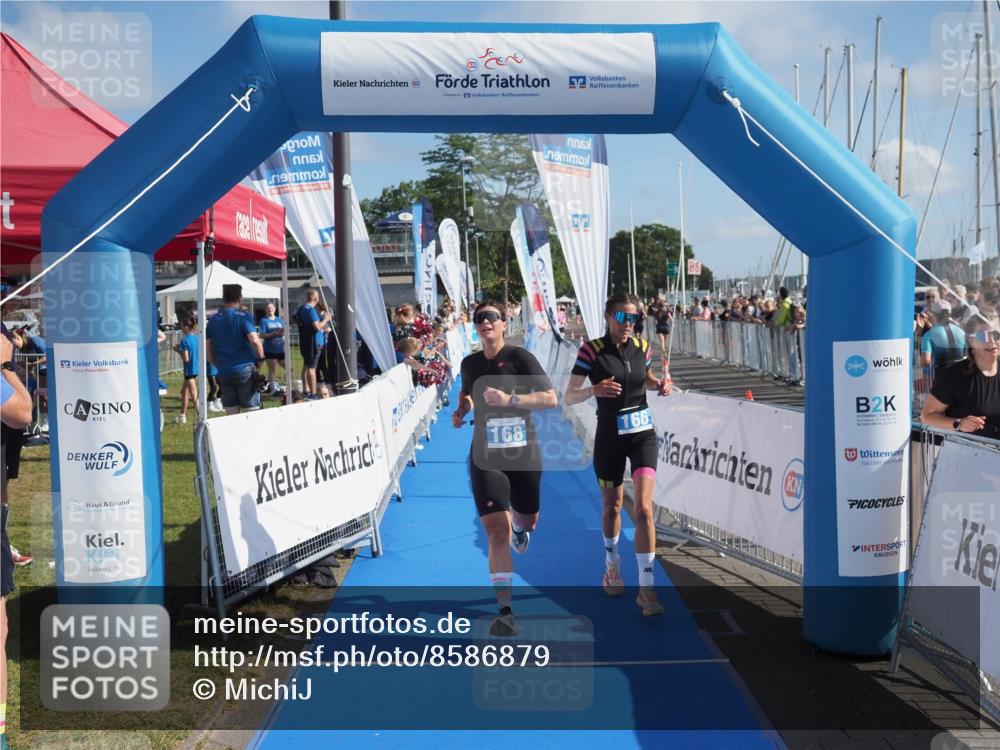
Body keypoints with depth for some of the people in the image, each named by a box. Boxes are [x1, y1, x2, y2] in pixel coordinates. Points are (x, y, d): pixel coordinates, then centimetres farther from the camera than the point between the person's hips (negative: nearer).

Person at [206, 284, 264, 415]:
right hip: (245, 370, -5)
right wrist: (261, 358, -5)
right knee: (252, 412, 1)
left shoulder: (213, 320, 10)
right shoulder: (243, 317, -6)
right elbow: (254, 341, -19)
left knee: (231, 414, 8)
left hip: (224, 373, 5)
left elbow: (209, 350, 11)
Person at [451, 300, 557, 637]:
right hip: (485, 456, 1)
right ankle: (505, 610, -5)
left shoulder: (520, 357, -6)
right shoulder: (469, 363, 6)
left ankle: (517, 524, 57)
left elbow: (550, 397, -13)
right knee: (496, 533, -9)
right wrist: (461, 410, 6)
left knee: (528, 522, 17)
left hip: (523, 453, -1)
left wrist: (509, 399, -23)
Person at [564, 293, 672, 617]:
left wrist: (660, 385, -2)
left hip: (642, 433, 2)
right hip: (609, 436, -1)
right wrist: (594, 389, -33)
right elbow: (569, 397, -13)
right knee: (612, 506, 14)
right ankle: (612, 564, 42)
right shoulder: (592, 349, -10)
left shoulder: (642, 347, 0)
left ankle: (646, 588, -6)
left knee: (644, 508, -10)